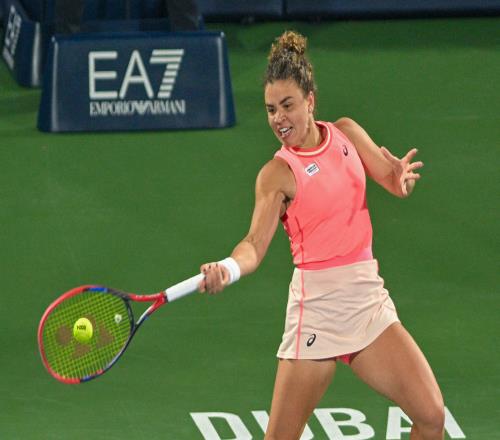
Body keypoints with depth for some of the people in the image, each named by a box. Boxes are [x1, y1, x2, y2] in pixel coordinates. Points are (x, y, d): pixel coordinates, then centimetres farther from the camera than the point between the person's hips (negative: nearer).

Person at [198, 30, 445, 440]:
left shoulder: (346, 134, 8)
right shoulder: (278, 173, -7)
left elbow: (396, 182, 4)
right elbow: (256, 243, -19)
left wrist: (402, 174, -21)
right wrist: (228, 268, -41)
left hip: (368, 296, 4)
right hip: (318, 301, -4)